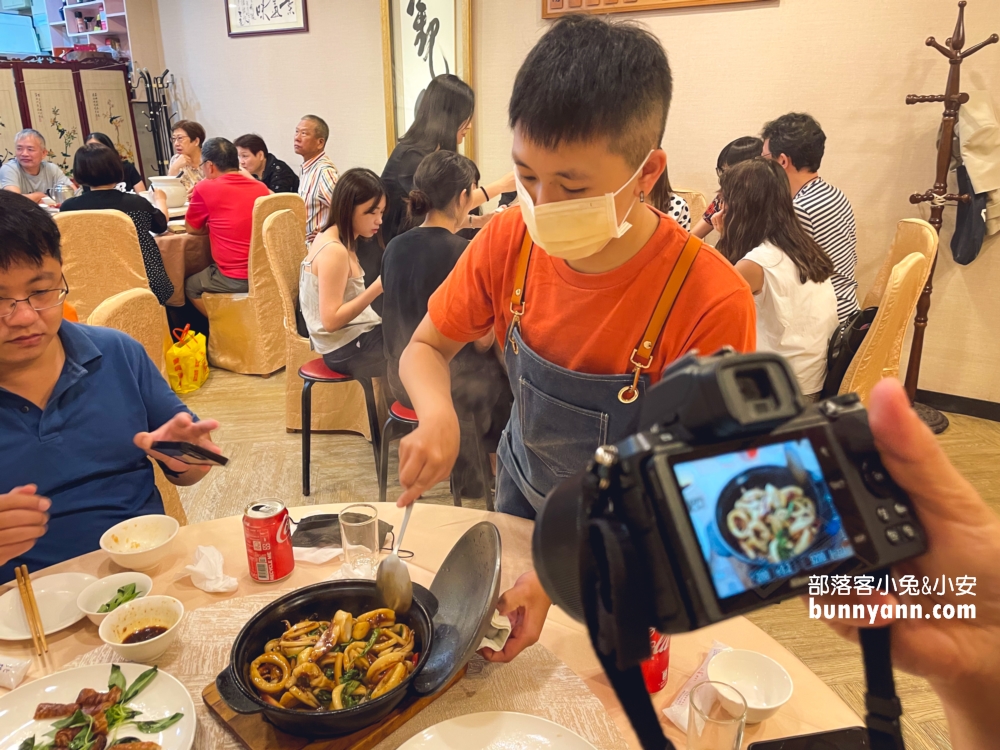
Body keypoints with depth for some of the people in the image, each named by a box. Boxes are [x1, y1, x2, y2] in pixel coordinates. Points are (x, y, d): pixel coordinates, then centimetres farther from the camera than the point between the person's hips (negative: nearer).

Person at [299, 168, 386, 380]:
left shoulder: (337, 240, 8)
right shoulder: (334, 251, -20)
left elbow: (349, 300, 10)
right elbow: (331, 320, -23)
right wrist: (377, 288, -26)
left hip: (355, 336, 9)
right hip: (348, 348, -9)